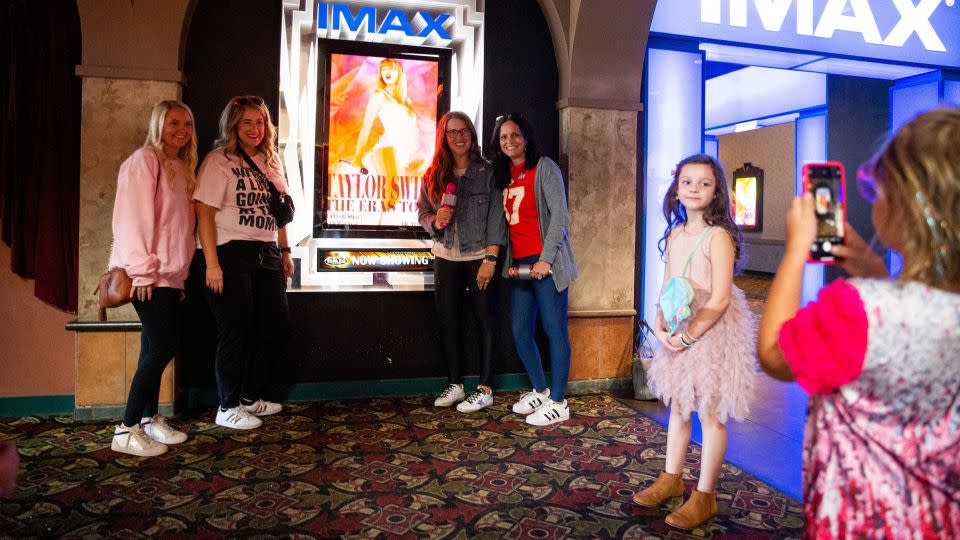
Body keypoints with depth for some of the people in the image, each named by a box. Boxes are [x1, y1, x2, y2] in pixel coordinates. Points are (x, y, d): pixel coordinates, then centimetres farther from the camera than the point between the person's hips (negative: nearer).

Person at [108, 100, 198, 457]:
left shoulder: (182, 167, 18)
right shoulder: (145, 160, -8)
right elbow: (133, 217, -16)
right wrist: (142, 269, -19)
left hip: (170, 274, 8)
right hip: (149, 276, -8)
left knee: (158, 349, 11)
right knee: (161, 348, -10)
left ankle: (150, 418, 21)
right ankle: (126, 430, 0)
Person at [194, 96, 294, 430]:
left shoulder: (269, 161, 15)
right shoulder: (219, 161, -5)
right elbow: (204, 212, -12)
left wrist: (284, 251, 15)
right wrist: (212, 264, -19)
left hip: (267, 254, 7)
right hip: (232, 254, -7)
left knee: (277, 327, 9)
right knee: (237, 332, -1)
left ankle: (251, 397, 27)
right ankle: (228, 408, 15)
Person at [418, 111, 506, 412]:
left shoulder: (487, 172, -4)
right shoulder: (434, 175, 6)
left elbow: (496, 217, -8)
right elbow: (423, 211, 11)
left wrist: (490, 259, -14)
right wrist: (435, 220, -13)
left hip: (479, 257, -4)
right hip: (446, 258, 4)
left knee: (484, 321, 1)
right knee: (448, 321, 8)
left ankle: (485, 389, 11)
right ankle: (455, 384, 22)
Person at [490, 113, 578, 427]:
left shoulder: (544, 168, -3)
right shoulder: (504, 174, 17)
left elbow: (559, 214, -10)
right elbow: (507, 221, 16)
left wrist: (547, 259, -16)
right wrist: (508, 261, 6)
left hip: (545, 261, -7)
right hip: (519, 263, 7)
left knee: (554, 329, -4)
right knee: (520, 331, 9)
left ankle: (558, 403, 4)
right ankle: (540, 391, 25)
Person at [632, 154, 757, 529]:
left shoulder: (718, 236, -15)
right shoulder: (674, 234, 6)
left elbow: (720, 299, -19)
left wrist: (689, 336, -17)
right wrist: (659, 327, -2)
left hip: (712, 332, -7)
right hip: (678, 333, 7)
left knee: (709, 413, 3)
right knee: (677, 405, 17)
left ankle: (704, 496, 17)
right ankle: (671, 478, 33)